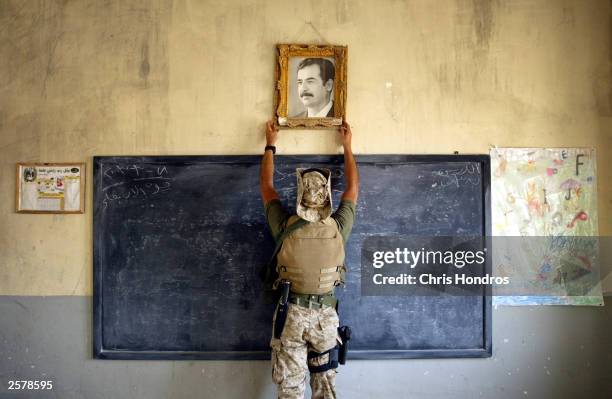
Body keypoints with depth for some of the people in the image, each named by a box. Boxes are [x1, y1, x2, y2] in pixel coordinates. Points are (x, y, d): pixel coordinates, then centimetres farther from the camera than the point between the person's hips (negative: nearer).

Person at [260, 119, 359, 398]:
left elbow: (266, 186, 3)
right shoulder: (338, 228, -11)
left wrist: (270, 146, 13)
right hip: (326, 313, 1)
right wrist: (347, 146, 15)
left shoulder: (286, 227, -13)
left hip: (291, 313, -1)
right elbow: (353, 188, 6)